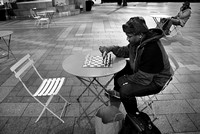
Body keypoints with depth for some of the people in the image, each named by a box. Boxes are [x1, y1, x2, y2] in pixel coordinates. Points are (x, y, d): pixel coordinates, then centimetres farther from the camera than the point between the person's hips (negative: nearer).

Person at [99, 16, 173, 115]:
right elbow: (125, 51, 7)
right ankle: (117, 93, 36)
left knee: (125, 90, -25)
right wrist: (111, 48, -10)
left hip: (155, 81, -9)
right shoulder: (139, 40, -9)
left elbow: (144, 79, -31)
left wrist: (125, 79, -17)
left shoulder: (152, 50, -37)